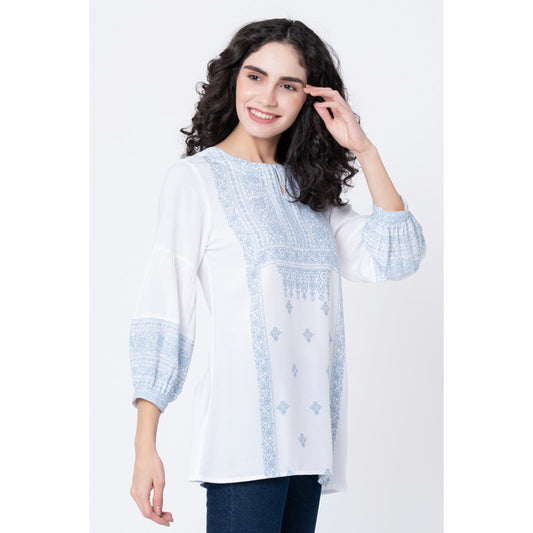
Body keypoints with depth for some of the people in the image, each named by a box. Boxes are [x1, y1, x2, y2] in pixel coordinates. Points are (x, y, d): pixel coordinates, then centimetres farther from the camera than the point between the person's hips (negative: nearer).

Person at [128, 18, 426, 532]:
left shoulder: (308, 189, 16)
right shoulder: (194, 177, 0)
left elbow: (395, 259, 7)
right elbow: (161, 311, -6)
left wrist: (364, 150, 3)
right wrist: (145, 447, -11)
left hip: (308, 433, 6)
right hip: (243, 434, -5)